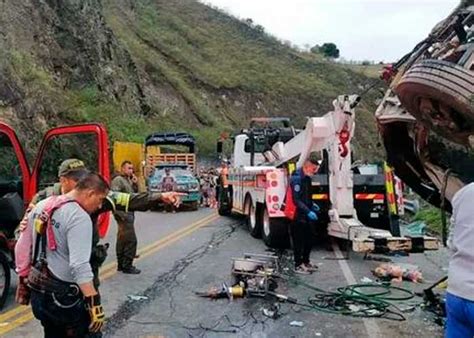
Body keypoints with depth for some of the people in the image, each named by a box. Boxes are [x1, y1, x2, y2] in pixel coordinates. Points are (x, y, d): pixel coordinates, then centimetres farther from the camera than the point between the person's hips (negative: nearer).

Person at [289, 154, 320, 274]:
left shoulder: (307, 177, 11)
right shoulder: (296, 178, -19)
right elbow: (296, 200, -23)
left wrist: (312, 205, 11)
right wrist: (308, 212, -26)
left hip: (305, 216, 9)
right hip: (296, 216, -9)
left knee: (309, 240, 17)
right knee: (298, 241, 1)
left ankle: (305, 262, 32)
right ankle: (298, 265, 13)